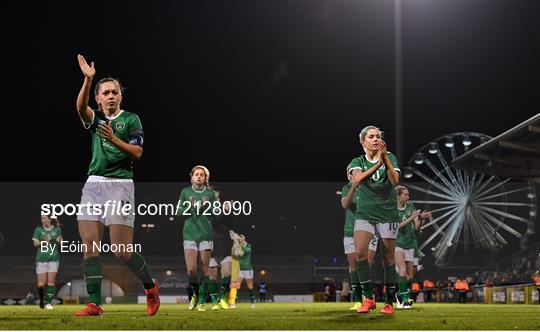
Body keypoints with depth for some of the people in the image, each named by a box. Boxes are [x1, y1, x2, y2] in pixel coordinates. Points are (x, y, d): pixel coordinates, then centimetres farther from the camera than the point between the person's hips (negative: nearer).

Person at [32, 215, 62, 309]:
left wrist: (58, 241, -11)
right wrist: (43, 242, -19)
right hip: (41, 258, 0)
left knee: (51, 282, -8)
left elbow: (60, 244, 12)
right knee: (41, 284, -5)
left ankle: (49, 302, -2)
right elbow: (35, 244, 1)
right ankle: (41, 299, 21)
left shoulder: (57, 229, 5)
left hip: (54, 258, 0)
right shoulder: (38, 230, 3)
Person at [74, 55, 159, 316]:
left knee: (122, 250, -10)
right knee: (89, 246, -5)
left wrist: (113, 139, -18)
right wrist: (88, 80, -24)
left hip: (120, 184, -4)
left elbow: (137, 153, -4)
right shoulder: (95, 118, 14)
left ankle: (150, 287, 15)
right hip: (93, 184, 4)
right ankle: (94, 304, -1)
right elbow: (81, 108, -10)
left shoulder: (130, 119, 6)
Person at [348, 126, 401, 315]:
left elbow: (394, 180, -13)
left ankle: (389, 302, 13)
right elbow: (357, 179, -16)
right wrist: (377, 165, -28)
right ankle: (368, 298, -12)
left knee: (388, 260, 2)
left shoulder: (390, 158, 5)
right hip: (365, 214, 0)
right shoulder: (358, 162, 6)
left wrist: (384, 158, -24)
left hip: (388, 214, 0)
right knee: (360, 253, -21)